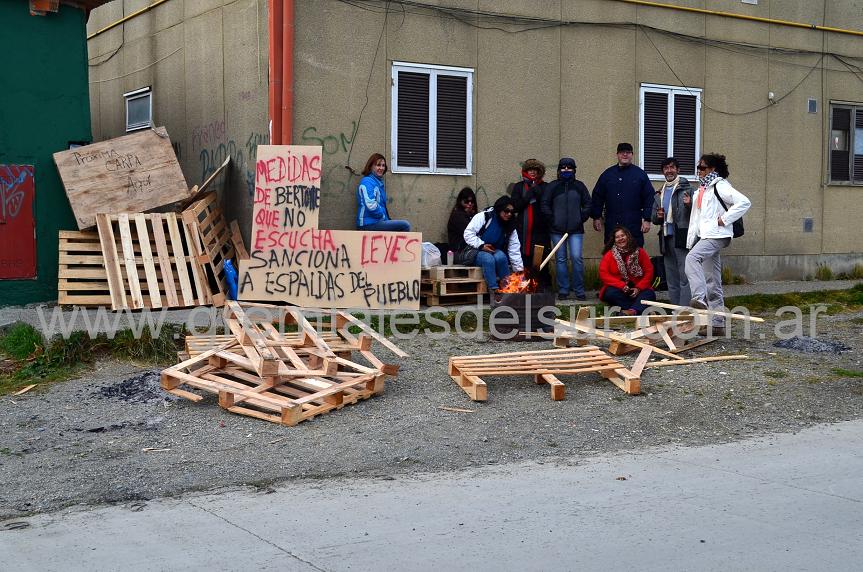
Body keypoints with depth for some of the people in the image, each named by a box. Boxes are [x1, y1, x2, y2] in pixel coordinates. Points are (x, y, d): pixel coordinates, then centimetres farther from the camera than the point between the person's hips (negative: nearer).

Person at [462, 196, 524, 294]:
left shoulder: (510, 228, 6)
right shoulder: (484, 217, -11)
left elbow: (514, 250, 1)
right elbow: (468, 233, -14)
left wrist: (519, 270, -6)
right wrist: (481, 245, -23)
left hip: (495, 252, 4)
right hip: (476, 251, -4)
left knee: (501, 257, -32)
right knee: (488, 259, -37)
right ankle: (494, 290, -36)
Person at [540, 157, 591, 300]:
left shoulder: (579, 186, 7)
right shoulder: (552, 186, 4)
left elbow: (588, 204, 10)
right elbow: (545, 205, 4)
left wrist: (581, 219, 1)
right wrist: (552, 220, -3)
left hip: (576, 230, 0)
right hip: (557, 231, 0)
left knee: (576, 258, -8)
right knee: (560, 260, 4)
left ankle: (579, 290, 1)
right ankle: (563, 290, 11)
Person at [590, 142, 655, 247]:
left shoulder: (640, 174, 5)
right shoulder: (607, 174, 10)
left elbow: (649, 198, 3)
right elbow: (597, 197, 12)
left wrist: (647, 220, -3)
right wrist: (596, 218, 7)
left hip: (634, 226, -2)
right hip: (611, 225, 2)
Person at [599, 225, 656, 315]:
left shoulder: (640, 252, 6)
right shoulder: (609, 254, 3)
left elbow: (649, 272, 4)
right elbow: (603, 275, -7)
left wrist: (638, 288, -12)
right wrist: (622, 286, -17)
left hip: (636, 290, 1)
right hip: (618, 289, -1)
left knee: (650, 294, -29)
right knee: (611, 293, -33)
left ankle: (632, 311, -51)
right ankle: (637, 309, -33)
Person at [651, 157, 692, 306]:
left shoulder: (686, 189, 0)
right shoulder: (660, 194, 19)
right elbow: (653, 218, 24)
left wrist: (689, 205, -26)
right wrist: (658, 216, 2)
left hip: (681, 237, -7)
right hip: (666, 238, 7)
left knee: (684, 277, -10)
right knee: (671, 280, 11)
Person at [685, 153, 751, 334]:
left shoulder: (720, 186, -6)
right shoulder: (701, 190, 23)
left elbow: (744, 202, -18)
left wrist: (725, 219, -18)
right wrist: (690, 242, 17)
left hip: (717, 235, -9)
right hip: (704, 236, 9)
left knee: (692, 258, -34)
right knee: (712, 284, 8)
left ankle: (699, 298, -44)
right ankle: (718, 325, 10)